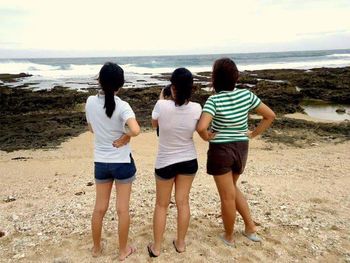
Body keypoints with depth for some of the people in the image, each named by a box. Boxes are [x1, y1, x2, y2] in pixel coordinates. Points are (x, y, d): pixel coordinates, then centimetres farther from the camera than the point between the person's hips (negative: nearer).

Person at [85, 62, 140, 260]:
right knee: (123, 209, 11)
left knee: (100, 208, 19)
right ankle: (123, 250, 28)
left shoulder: (90, 102, -5)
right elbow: (136, 130, -33)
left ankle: (97, 248, 37)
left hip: (100, 162, 4)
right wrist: (125, 137, -15)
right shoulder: (122, 106, -18)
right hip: (122, 162, -4)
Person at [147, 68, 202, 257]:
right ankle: (180, 243, 31)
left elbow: (154, 124, -1)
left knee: (161, 205, 14)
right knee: (183, 202, 16)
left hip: (165, 162, -2)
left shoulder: (162, 105, -23)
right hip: (189, 161, 2)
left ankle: (156, 247, 26)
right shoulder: (196, 108, -14)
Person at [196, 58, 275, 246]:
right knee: (232, 188, 28)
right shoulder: (246, 95, -3)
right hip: (241, 148, 5)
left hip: (221, 151, -5)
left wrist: (207, 137, -12)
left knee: (227, 196, 9)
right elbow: (270, 115, 2)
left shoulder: (214, 100, -19)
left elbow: (201, 127, -32)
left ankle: (229, 237, 29)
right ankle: (251, 228, 30)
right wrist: (253, 134, 6)